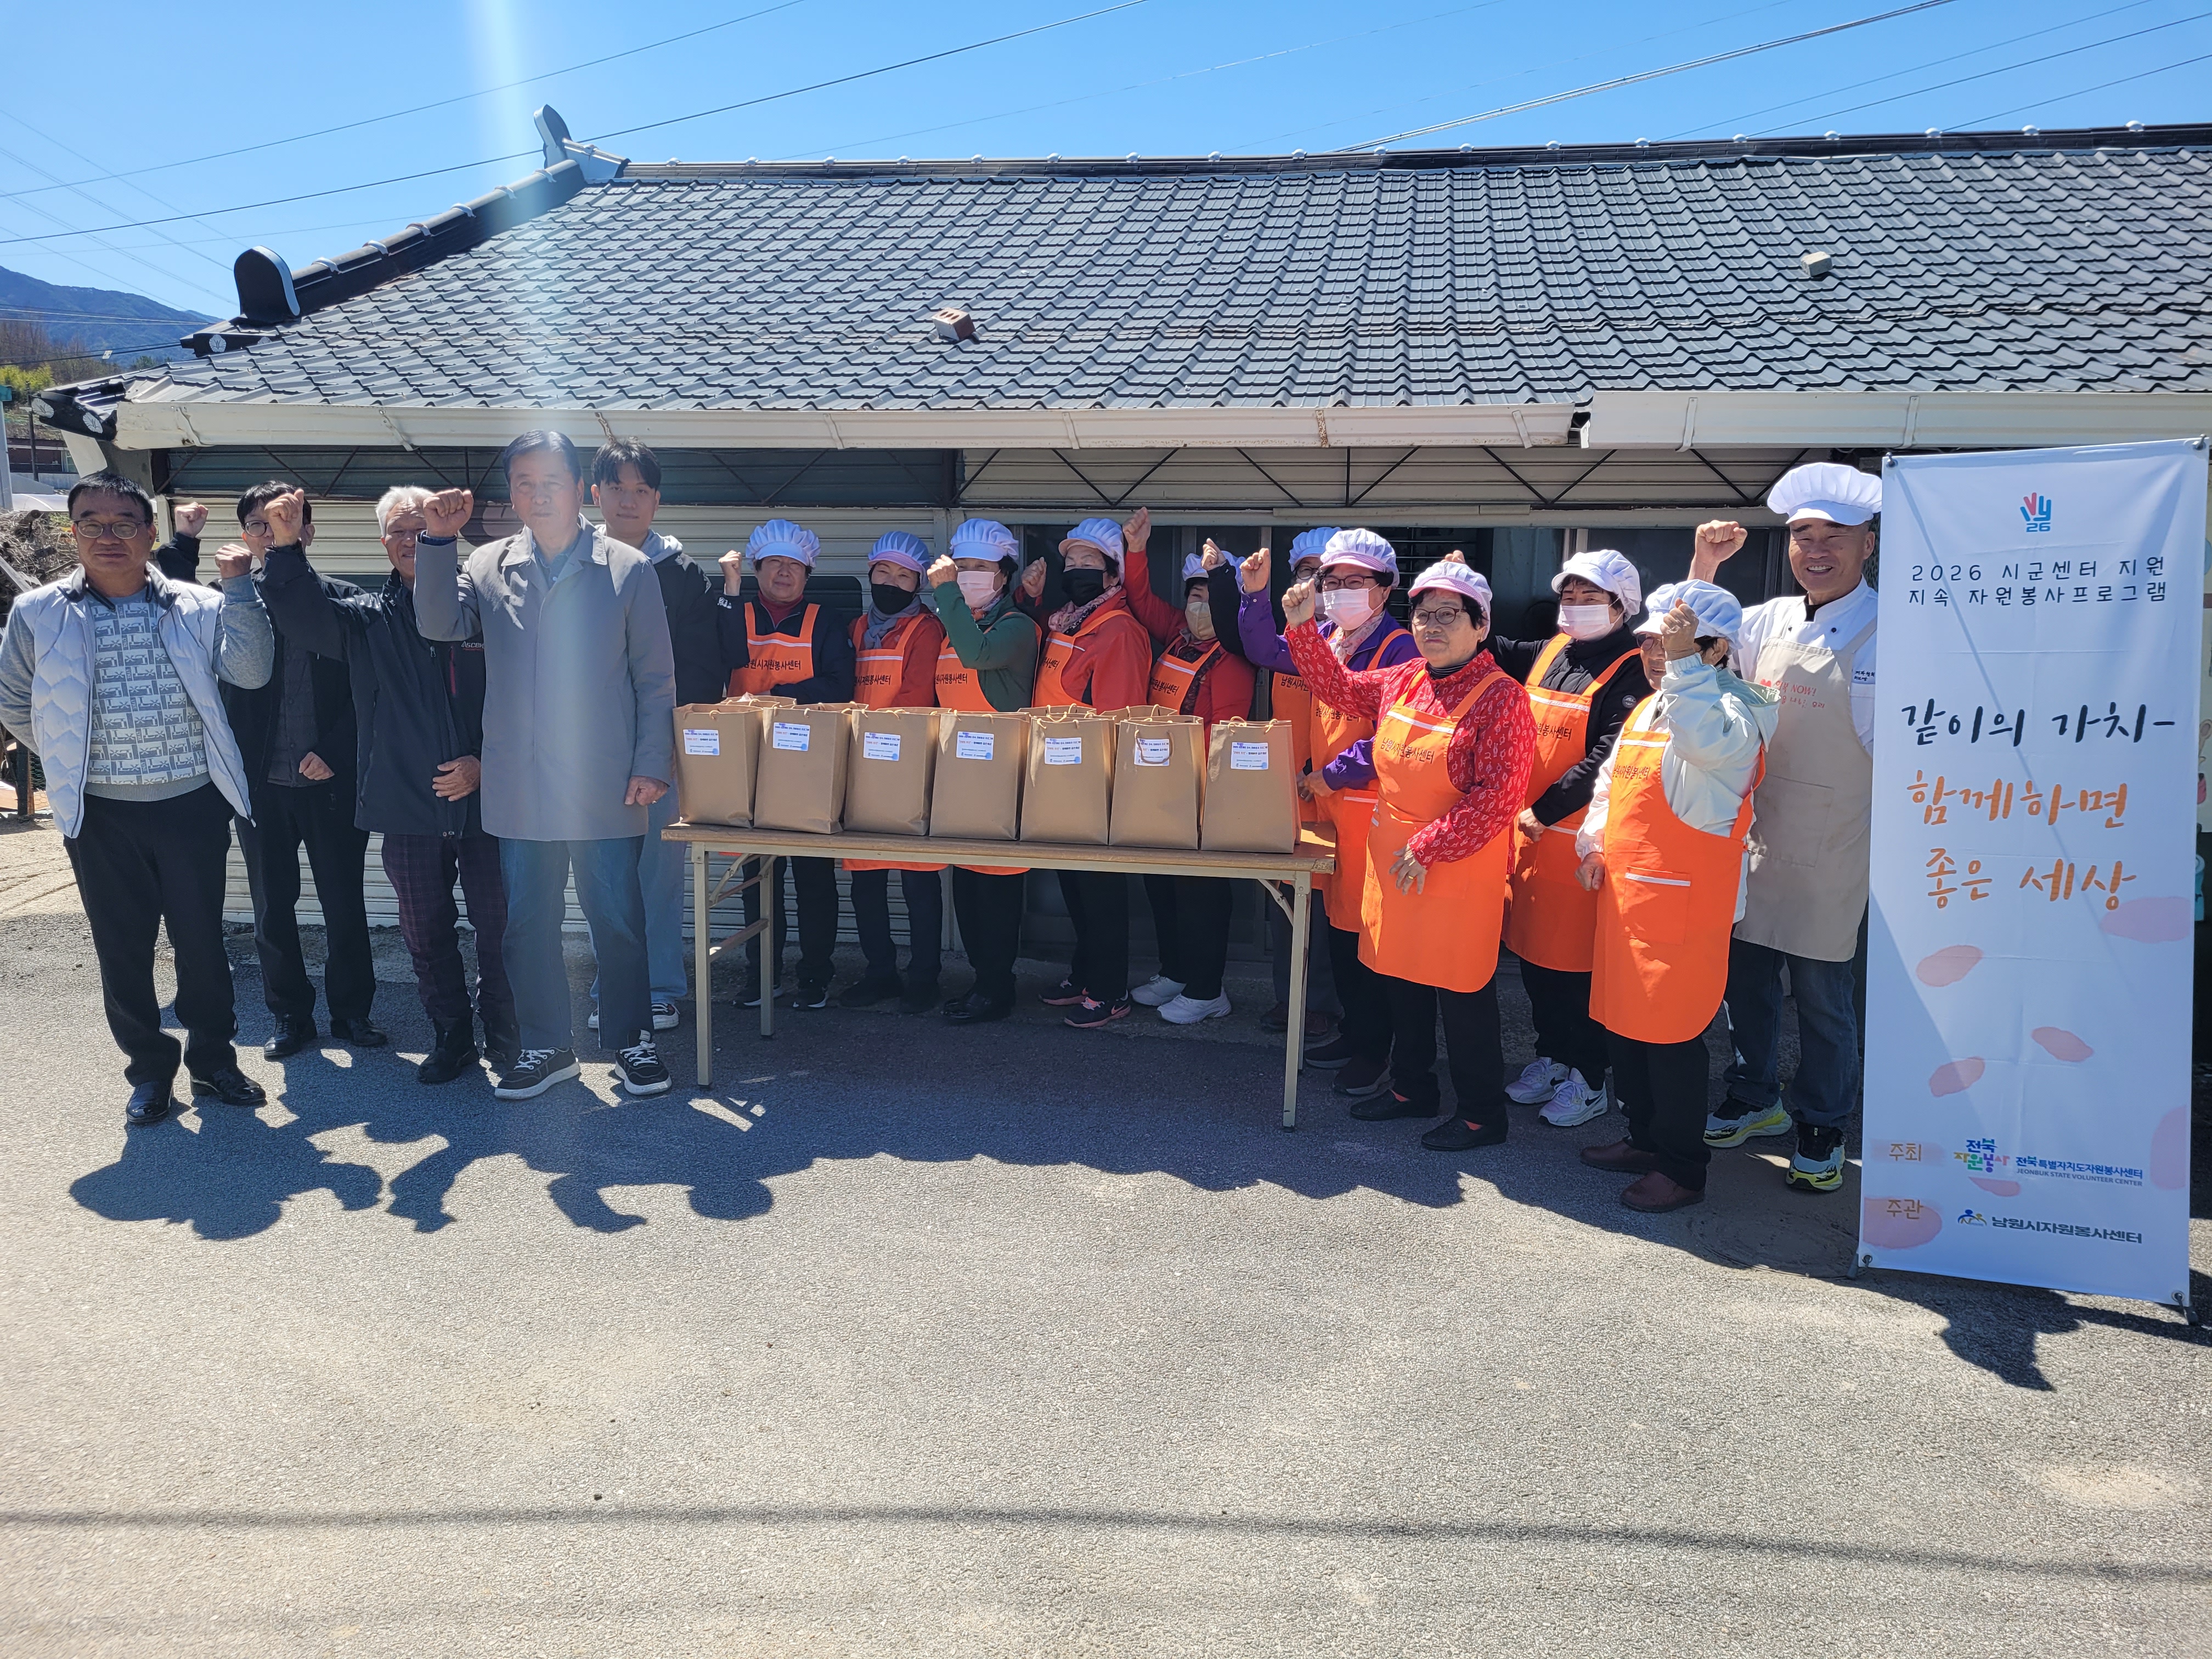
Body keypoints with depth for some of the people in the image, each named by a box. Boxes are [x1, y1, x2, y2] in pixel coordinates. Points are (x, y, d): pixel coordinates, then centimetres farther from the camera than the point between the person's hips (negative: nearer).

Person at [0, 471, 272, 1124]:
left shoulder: (195, 607, 1)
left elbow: (250, 670, -11)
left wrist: (239, 587, -16)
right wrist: (71, 759, 8)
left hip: (192, 805, 0)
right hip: (101, 815, 1)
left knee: (202, 941, 8)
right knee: (122, 949, 8)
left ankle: (212, 1058, 25)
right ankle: (149, 1070, 23)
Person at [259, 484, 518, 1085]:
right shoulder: (367, 618, 9)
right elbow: (299, 613, -6)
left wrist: (484, 762, -10)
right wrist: (285, 548, -21)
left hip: (484, 802, -3)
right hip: (408, 809, 3)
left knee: (498, 927, 4)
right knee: (425, 934, 12)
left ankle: (507, 1040, 20)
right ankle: (451, 1038, 28)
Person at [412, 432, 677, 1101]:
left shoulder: (628, 569, 1)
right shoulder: (490, 567, 8)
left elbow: (655, 679, 0)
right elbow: (439, 623, -6)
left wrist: (652, 764, -6)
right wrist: (438, 542, -14)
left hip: (605, 788, -2)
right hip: (520, 788, 3)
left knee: (618, 920, 5)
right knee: (528, 924, 10)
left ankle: (631, 1040, 22)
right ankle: (546, 1047, 25)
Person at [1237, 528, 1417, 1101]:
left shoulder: (1400, 650, -13)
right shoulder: (1325, 639, 10)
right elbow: (1266, 652, 17)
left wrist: (1331, 773, -13)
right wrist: (1255, 595, 2)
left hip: (1374, 807, -8)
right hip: (1325, 801, 8)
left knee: (1372, 930, -2)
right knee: (1337, 924, 15)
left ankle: (1378, 1051, 12)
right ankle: (1356, 1032, 30)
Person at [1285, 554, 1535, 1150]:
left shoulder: (1501, 698, -15)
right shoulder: (1400, 681, 6)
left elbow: (1499, 796, -20)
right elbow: (1338, 687, 20)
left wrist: (1427, 849, -19)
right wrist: (1303, 628, 8)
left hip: (1460, 868, -7)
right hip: (1393, 860, 7)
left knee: (1462, 989, 2)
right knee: (1403, 977, 17)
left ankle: (1481, 1113, 19)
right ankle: (1412, 1088, 35)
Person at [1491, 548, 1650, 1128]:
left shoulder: (1630, 671, -11)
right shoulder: (1548, 652, 10)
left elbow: (1606, 758, -20)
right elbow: (1492, 650, 25)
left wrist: (1545, 809, -21)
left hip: (1581, 835, -7)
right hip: (1529, 827, 7)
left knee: (1577, 960, 2)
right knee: (1533, 950, 15)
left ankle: (1589, 1078, 17)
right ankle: (1552, 1056, 33)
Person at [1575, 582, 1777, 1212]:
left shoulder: (1731, 710, -12)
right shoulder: (1648, 708, 16)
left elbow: (1707, 741, -37)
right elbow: (1610, 781, 24)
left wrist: (1684, 661, -32)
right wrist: (1592, 844, 10)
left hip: (1684, 903, -9)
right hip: (1625, 892, 9)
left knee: (1670, 1031, -3)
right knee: (1623, 1018, 16)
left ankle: (1682, 1166, 12)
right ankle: (1646, 1138, 33)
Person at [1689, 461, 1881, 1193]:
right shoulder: (1769, 621, 5)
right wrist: (1703, 568, 5)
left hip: (1833, 859, -5)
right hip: (1755, 844, 5)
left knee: (1825, 1000, 8)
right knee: (1744, 976, 16)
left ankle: (1821, 1130, 27)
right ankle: (1755, 1098, 38)